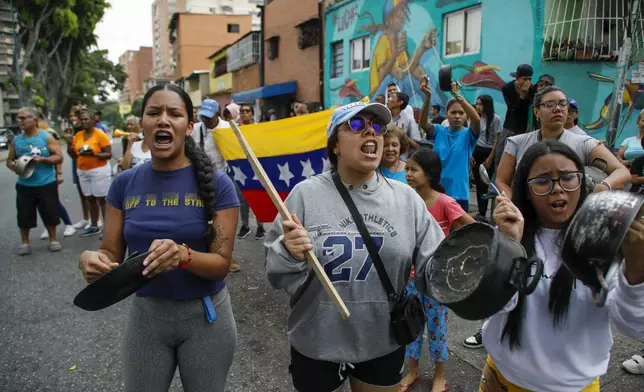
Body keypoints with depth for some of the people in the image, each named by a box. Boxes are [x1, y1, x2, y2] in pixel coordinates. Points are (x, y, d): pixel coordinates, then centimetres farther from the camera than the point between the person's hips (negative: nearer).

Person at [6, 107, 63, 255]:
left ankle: (53, 240, 22)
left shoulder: (47, 137, -4)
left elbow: (59, 157, -7)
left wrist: (42, 159, -22)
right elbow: (9, 159, 13)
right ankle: (24, 242, 22)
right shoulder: (16, 140, 6)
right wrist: (11, 164, -10)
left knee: (50, 213, 5)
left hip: (46, 184, -3)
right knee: (24, 214, 6)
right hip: (24, 185, 3)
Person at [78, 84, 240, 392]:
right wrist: (91, 259, -22)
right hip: (145, 314, 2)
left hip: (205, 315, -2)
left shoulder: (216, 183, -13)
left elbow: (221, 264, -14)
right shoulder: (125, 183, -3)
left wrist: (183, 255, -34)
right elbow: (111, 254, 1)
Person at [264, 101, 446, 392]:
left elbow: (434, 269, -4)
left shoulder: (406, 198, -4)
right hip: (317, 345, -2)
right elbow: (278, 276, -8)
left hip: (384, 345, 3)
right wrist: (289, 255, -28)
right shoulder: (306, 194, -11)